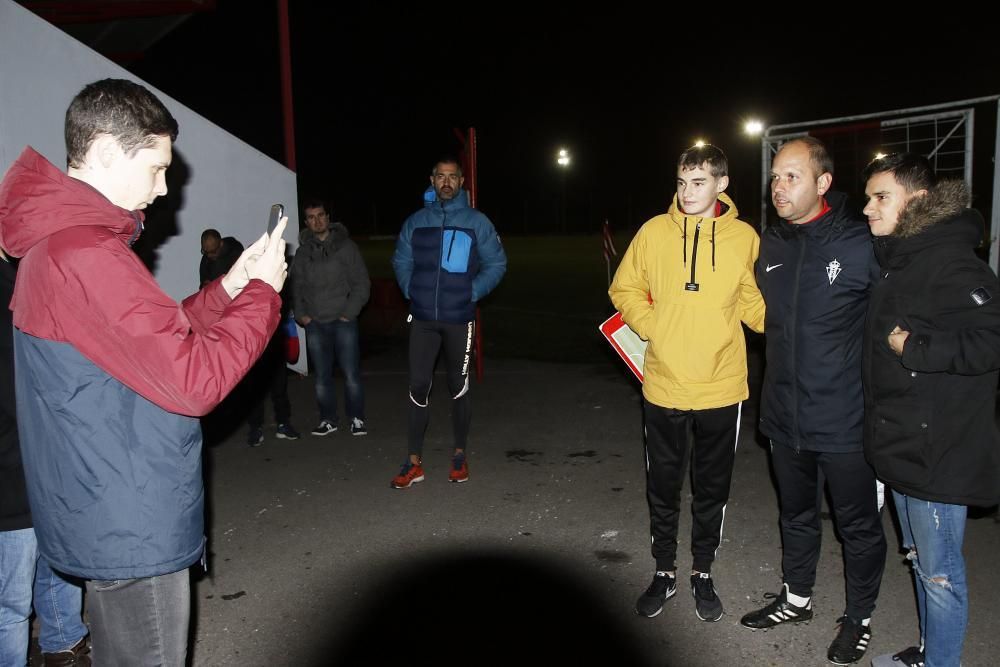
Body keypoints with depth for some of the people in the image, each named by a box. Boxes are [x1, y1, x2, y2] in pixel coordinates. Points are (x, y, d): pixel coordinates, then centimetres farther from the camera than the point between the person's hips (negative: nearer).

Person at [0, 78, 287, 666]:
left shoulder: (53, 244, 10)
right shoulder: (86, 254, -24)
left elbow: (160, 341, 13)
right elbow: (193, 381, -25)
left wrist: (229, 287, 3)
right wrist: (262, 289, -14)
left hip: (107, 520, 10)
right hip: (132, 529, -10)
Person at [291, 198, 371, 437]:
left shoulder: (346, 246, 2)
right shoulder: (302, 252, 12)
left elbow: (362, 283, -1)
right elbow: (296, 287, 16)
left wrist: (349, 313, -8)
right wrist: (301, 314, 3)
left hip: (343, 321, -3)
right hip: (314, 325, 3)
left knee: (351, 374, -4)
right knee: (322, 376, 6)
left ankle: (357, 419, 9)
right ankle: (327, 420, 18)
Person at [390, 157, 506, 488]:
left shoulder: (476, 221, 1)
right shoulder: (416, 221, 6)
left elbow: (496, 264, 4)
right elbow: (401, 262, 15)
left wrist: (472, 292, -6)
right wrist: (412, 292, 2)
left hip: (460, 319, -1)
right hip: (422, 319, 1)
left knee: (459, 388, 9)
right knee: (418, 388, -1)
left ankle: (460, 456, 24)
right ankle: (414, 463, 8)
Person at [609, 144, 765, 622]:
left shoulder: (744, 237, -4)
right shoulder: (654, 232, -4)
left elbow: (753, 302, 6)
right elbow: (625, 289, 6)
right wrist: (651, 327, -8)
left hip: (722, 387, 0)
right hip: (664, 385, 0)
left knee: (712, 489, 15)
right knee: (663, 487, 14)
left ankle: (703, 574, 36)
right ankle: (664, 572, 34)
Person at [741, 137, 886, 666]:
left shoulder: (861, 243, -15)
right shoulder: (770, 243, 2)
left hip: (846, 420, -5)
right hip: (785, 416, 5)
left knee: (858, 524, 14)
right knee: (797, 514, 23)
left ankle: (859, 617, 36)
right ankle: (797, 598, 44)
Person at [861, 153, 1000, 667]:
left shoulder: (950, 263, -17)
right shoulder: (896, 262, 11)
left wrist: (913, 348, -21)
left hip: (937, 451, -9)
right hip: (902, 446, 9)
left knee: (939, 572, 5)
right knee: (919, 559, 22)